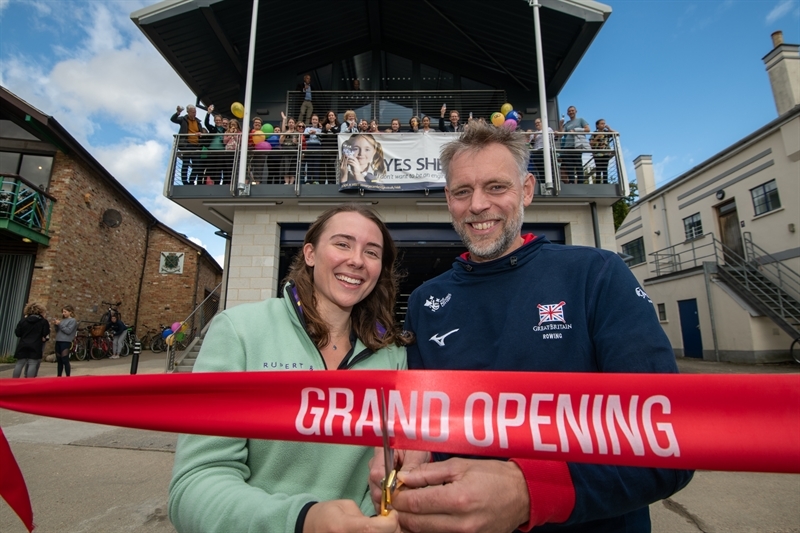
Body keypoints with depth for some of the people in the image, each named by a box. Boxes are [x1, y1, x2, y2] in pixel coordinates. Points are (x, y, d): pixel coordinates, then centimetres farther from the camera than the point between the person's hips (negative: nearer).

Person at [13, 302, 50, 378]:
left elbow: (17, 333, 7)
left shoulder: (23, 320, 9)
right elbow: (46, 335, -6)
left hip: (23, 346, 4)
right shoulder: (44, 322, -1)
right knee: (32, 364, -4)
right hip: (36, 346, -4)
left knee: (19, 364, 9)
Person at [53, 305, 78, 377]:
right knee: (59, 361, 12)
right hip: (58, 341, 7)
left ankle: (68, 377, -5)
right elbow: (58, 331, 17)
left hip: (66, 342, -7)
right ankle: (59, 376, 19)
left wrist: (60, 324, -12)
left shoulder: (73, 320, -3)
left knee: (65, 360, -8)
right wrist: (56, 325, 1)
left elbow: (68, 331, -14)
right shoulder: (63, 320, 15)